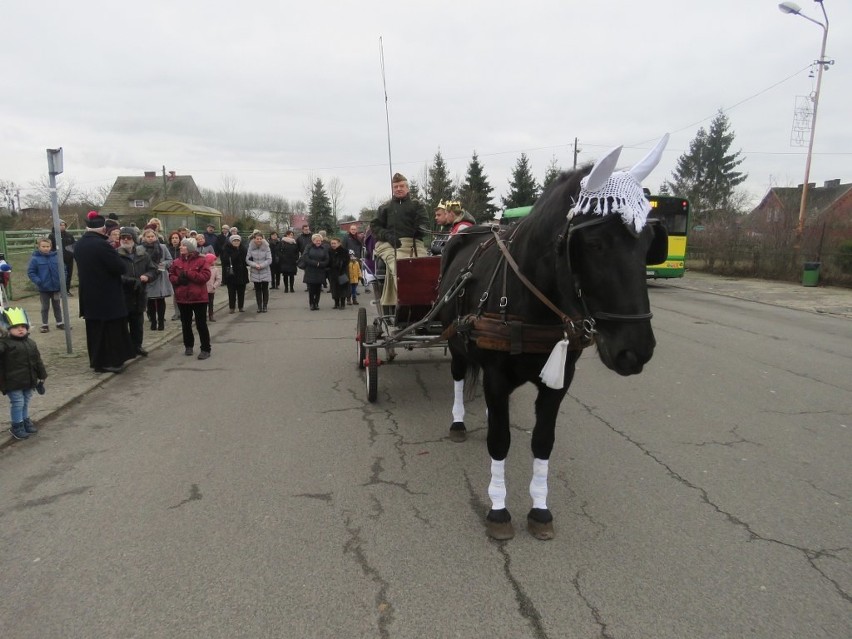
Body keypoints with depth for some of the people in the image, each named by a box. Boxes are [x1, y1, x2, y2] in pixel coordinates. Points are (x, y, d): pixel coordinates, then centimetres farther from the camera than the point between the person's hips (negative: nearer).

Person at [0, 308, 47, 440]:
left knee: (26, 401, 20)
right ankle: (16, 426, 17)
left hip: (28, 380, 6)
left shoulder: (31, 343, 6)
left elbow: (38, 361, 13)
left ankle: (25, 421, 37)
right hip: (13, 383, -6)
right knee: (17, 402, 1)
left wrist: (41, 377, 16)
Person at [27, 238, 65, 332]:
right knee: (45, 307, 10)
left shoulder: (56, 257, -4)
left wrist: (62, 280, -7)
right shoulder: (35, 258, -11)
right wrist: (38, 281, -19)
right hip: (43, 288, -2)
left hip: (56, 287, 2)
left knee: (57, 306, 15)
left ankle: (60, 323, 26)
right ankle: (44, 325, 20)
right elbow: (30, 272, -8)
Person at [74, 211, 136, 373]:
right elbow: (120, 267, -18)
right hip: (108, 296, -8)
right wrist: (116, 257, 0)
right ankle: (109, 361, 7)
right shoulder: (101, 244, -20)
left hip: (89, 296, 8)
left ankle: (97, 360, 23)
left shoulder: (79, 245, 6)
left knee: (94, 328, 15)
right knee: (111, 328, 2)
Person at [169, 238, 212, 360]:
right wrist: (178, 279, -14)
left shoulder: (201, 260, -8)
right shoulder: (177, 261, 6)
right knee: (186, 324, 16)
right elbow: (171, 276, 8)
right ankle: (188, 346, 31)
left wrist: (188, 274, -20)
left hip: (198, 297, -5)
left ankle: (206, 349, 3)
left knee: (201, 324, -2)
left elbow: (205, 276, -18)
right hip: (183, 297, 5)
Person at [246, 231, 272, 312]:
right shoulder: (251, 247, -3)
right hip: (255, 272, 1)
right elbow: (247, 259, -3)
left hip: (265, 272, -1)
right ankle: (259, 306, 13)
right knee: (257, 289, 7)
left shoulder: (266, 247, -8)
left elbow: (269, 260, -8)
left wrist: (262, 265, -20)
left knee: (265, 289, 4)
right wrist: (255, 265, -18)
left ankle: (264, 306, 13)